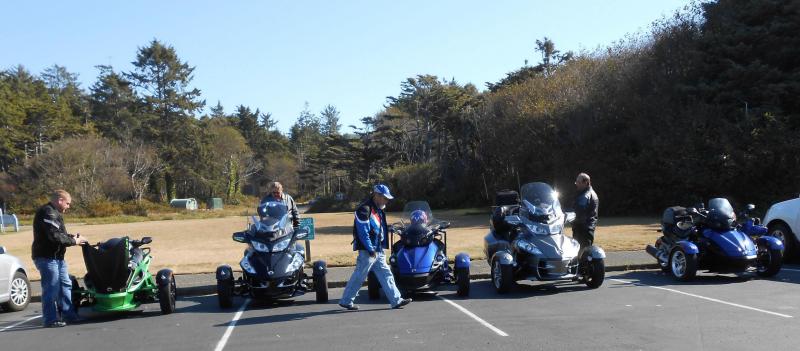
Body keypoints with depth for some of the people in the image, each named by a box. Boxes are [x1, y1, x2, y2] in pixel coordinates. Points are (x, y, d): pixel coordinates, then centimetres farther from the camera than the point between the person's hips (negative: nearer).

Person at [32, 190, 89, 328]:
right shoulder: (47, 213, -18)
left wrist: (72, 237, 4)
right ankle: (50, 319, -2)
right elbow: (55, 236, -26)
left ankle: (69, 314, 22)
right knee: (51, 289, -8)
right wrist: (74, 241, -16)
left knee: (65, 285, 15)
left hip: (56, 257, 11)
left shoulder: (54, 213, 18)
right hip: (47, 257, -11)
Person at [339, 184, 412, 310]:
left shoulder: (378, 210, 14)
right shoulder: (364, 209, -16)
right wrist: (370, 250, -20)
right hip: (367, 251, -9)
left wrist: (382, 247, 14)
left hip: (378, 251, 9)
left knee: (386, 275, 7)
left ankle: (396, 300, 9)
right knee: (358, 277, -1)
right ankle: (345, 301, 10)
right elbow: (363, 232, -21)